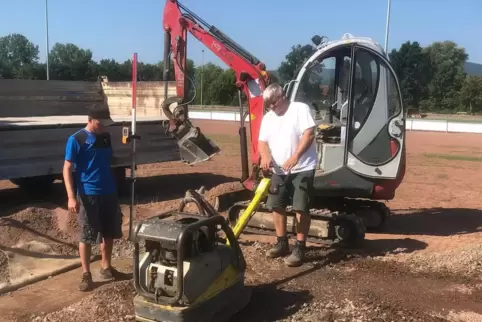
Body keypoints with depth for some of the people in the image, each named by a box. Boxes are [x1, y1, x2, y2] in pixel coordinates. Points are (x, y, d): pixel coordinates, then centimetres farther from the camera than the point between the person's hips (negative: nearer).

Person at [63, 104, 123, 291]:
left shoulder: (106, 137, 9)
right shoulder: (76, 139, -10)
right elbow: (67, 168, -13)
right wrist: (71, 197, -20)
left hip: (109, 193, 6)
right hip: (88, 195, -6)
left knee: (110, 232, 15)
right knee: (87, 236, 3)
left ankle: (106, 267, 31)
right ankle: (86, 275, 14)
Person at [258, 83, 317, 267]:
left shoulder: (300, 109, -7)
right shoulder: (267, 118, 12)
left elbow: (309, 134, -16)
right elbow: (262, 141, 9)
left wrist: (295, 157, -27)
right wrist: (265, 156, -14)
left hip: (302, 168, -7)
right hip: (279, 170, 7)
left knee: (301, 208, -7)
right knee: (276, 206, 10)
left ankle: (299, 248, 1)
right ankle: (282, 243, 23)